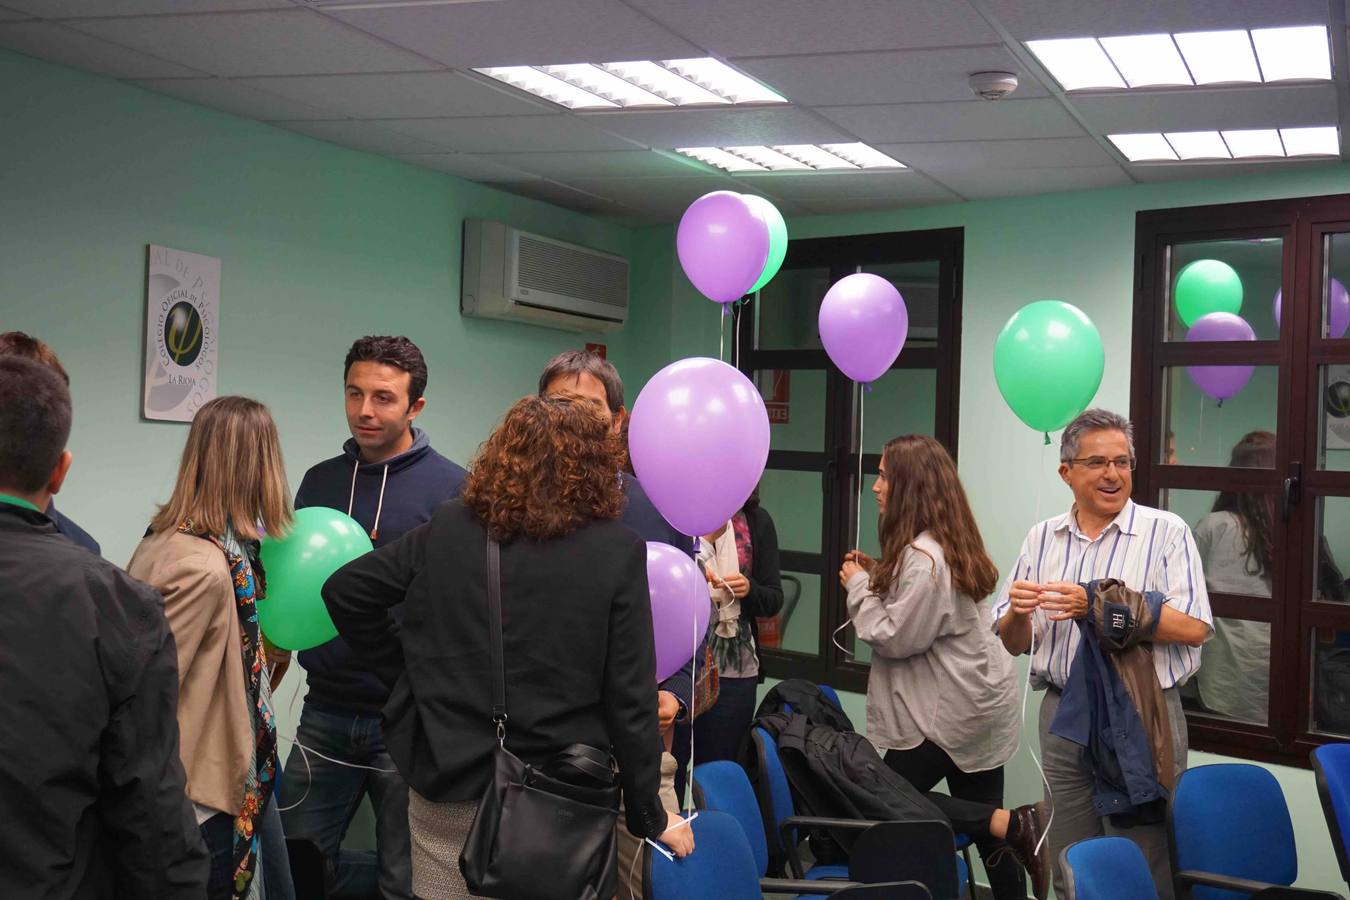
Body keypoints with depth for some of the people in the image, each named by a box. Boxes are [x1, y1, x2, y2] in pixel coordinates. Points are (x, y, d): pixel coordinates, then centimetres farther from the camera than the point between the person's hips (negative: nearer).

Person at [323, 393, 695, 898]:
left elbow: (343, 591, 6)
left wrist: (407, 674, 14)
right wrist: (650, 819, 0)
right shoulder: (618, 552, -10)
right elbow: (629, 702, -10)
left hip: (447, 790, 2)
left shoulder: (447, 529, -2)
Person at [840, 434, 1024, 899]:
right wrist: (877, 575, 8)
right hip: (976, 706, 9)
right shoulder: (947, 543, 10)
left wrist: (859, 585, -6)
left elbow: (895, 638, -18)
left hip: (949, 714, -9)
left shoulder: (924, 557, -21)